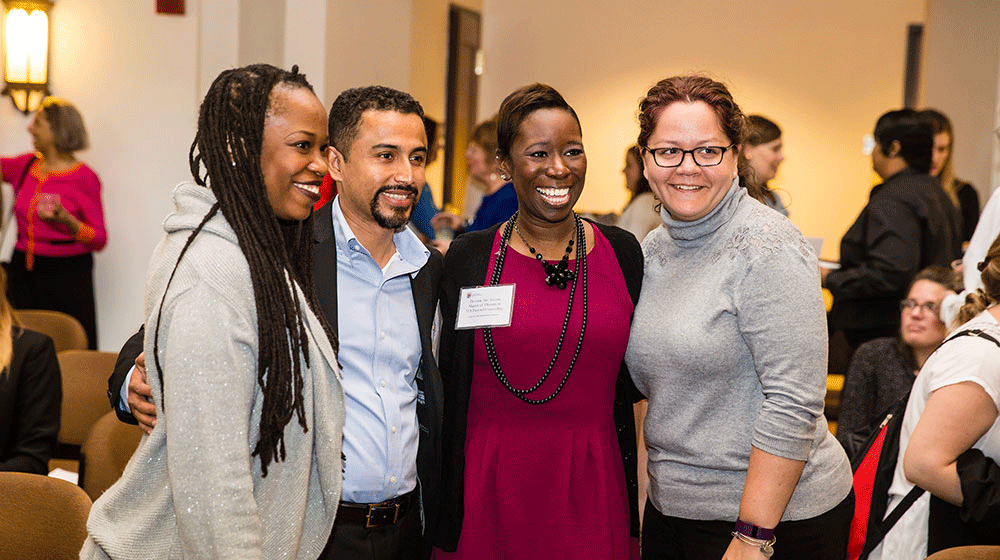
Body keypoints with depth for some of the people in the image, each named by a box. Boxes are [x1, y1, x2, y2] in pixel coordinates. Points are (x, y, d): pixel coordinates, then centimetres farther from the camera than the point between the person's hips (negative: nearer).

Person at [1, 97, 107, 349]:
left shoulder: (84, 178, -5)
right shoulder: (25, 165, 9)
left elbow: (99, 240, -6)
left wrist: (66, 220, -21)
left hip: (66, 274, -5)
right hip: (22, 272, 5)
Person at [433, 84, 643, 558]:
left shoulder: (622, 252, 3)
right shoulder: (469, 258, -3)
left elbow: (628, 386, 7)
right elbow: (451, 398, -1)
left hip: (591, 494, 2)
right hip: (490, 494, -1)